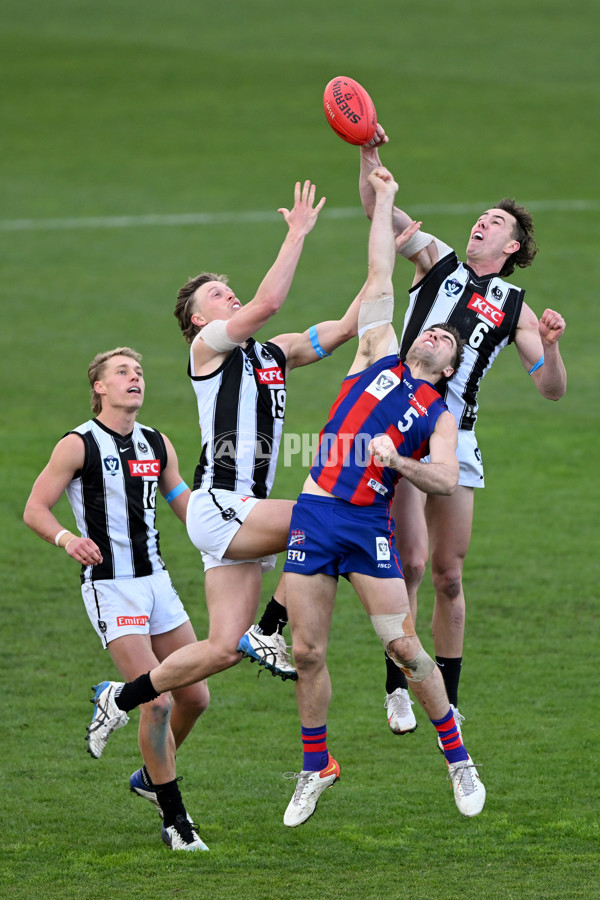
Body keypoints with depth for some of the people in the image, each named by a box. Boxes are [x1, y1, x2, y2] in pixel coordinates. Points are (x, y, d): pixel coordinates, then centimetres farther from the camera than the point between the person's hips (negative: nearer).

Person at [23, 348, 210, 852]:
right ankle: (174, 820, -4)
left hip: (156, 580, 7)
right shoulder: (78, 445, -8)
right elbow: (35, 509, -8)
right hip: (109, 587, -6)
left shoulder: (157, 444, 9)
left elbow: (185, 504, 19)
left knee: (194, 696, 7)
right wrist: (66, 538, -27)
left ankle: (151, 776, 33)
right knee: (158, 701, -15)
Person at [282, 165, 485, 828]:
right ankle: (316, 768, 15)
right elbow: (380, 280, 14)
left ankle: (457, 758, 9)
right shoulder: (379, 357, 16)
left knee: (401, 644, -6)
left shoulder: (439, 416, 12)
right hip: (315, 511, 2)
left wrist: (396, 460, -17)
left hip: (369, 523, -2)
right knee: (308, 651, 1)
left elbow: (447, 480, -2)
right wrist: (382, 199, 15)